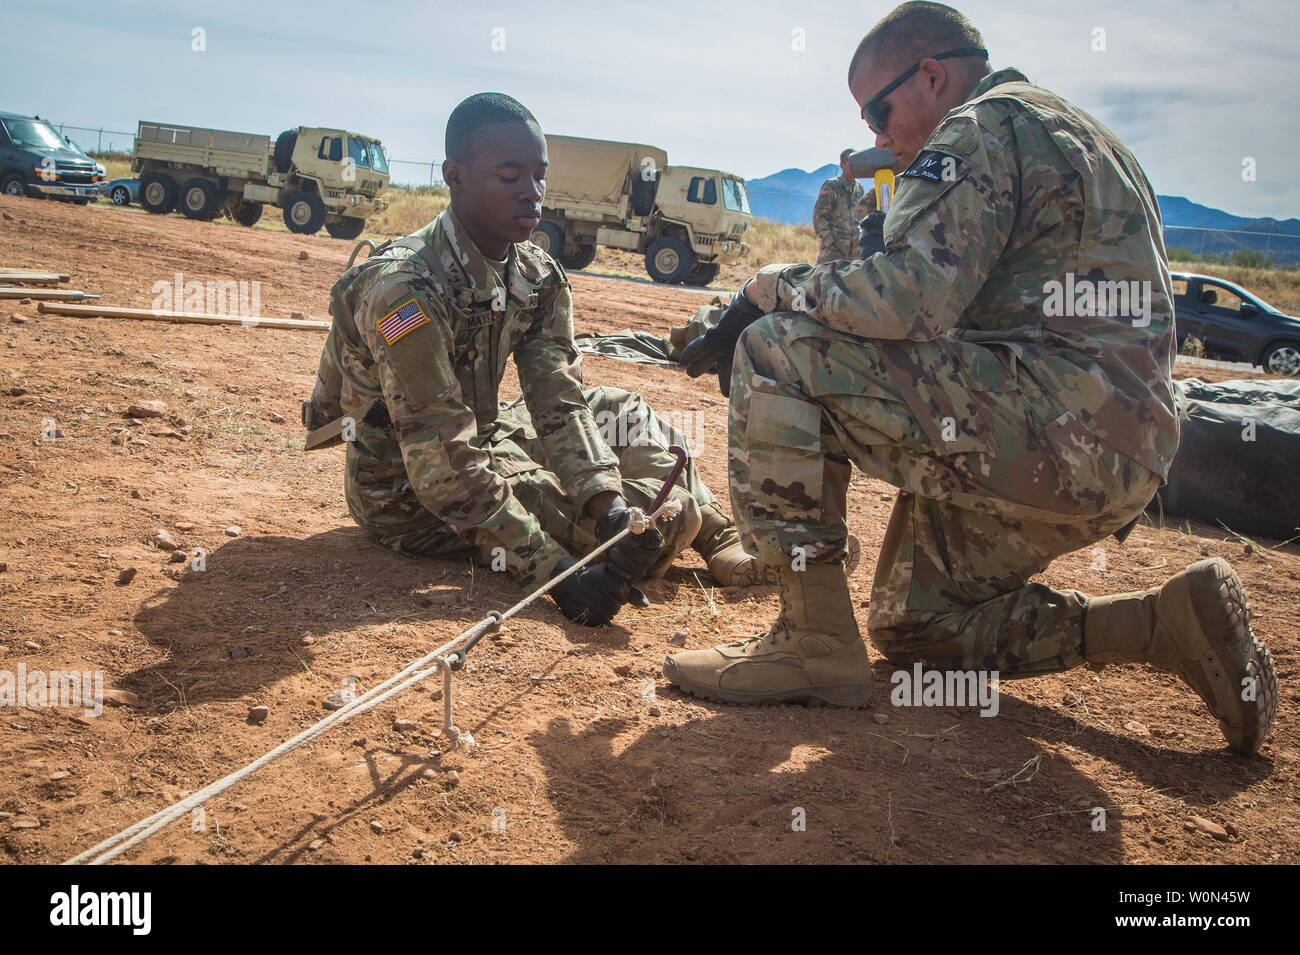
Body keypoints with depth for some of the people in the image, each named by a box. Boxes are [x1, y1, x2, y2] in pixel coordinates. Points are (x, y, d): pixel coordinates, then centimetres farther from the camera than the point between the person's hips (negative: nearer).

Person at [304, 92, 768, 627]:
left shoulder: (538, 278, -5)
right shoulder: (403, 288, -29)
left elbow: (560, 407, -11)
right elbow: (444, 462, -33)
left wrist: (611, 507, -29)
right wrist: (553, 571, -38)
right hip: (409, 497, -8)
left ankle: (721, 538, 14)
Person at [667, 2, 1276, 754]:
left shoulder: (985, 126, -5)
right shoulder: (1076, 136, 27)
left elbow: (907, 300, -21)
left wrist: (771, 287, -5)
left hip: (1050, 431, -10)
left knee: (776, 351, -12)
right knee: (913, 627, 20)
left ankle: (817, 643, -10)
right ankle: (1173, 623, 11)